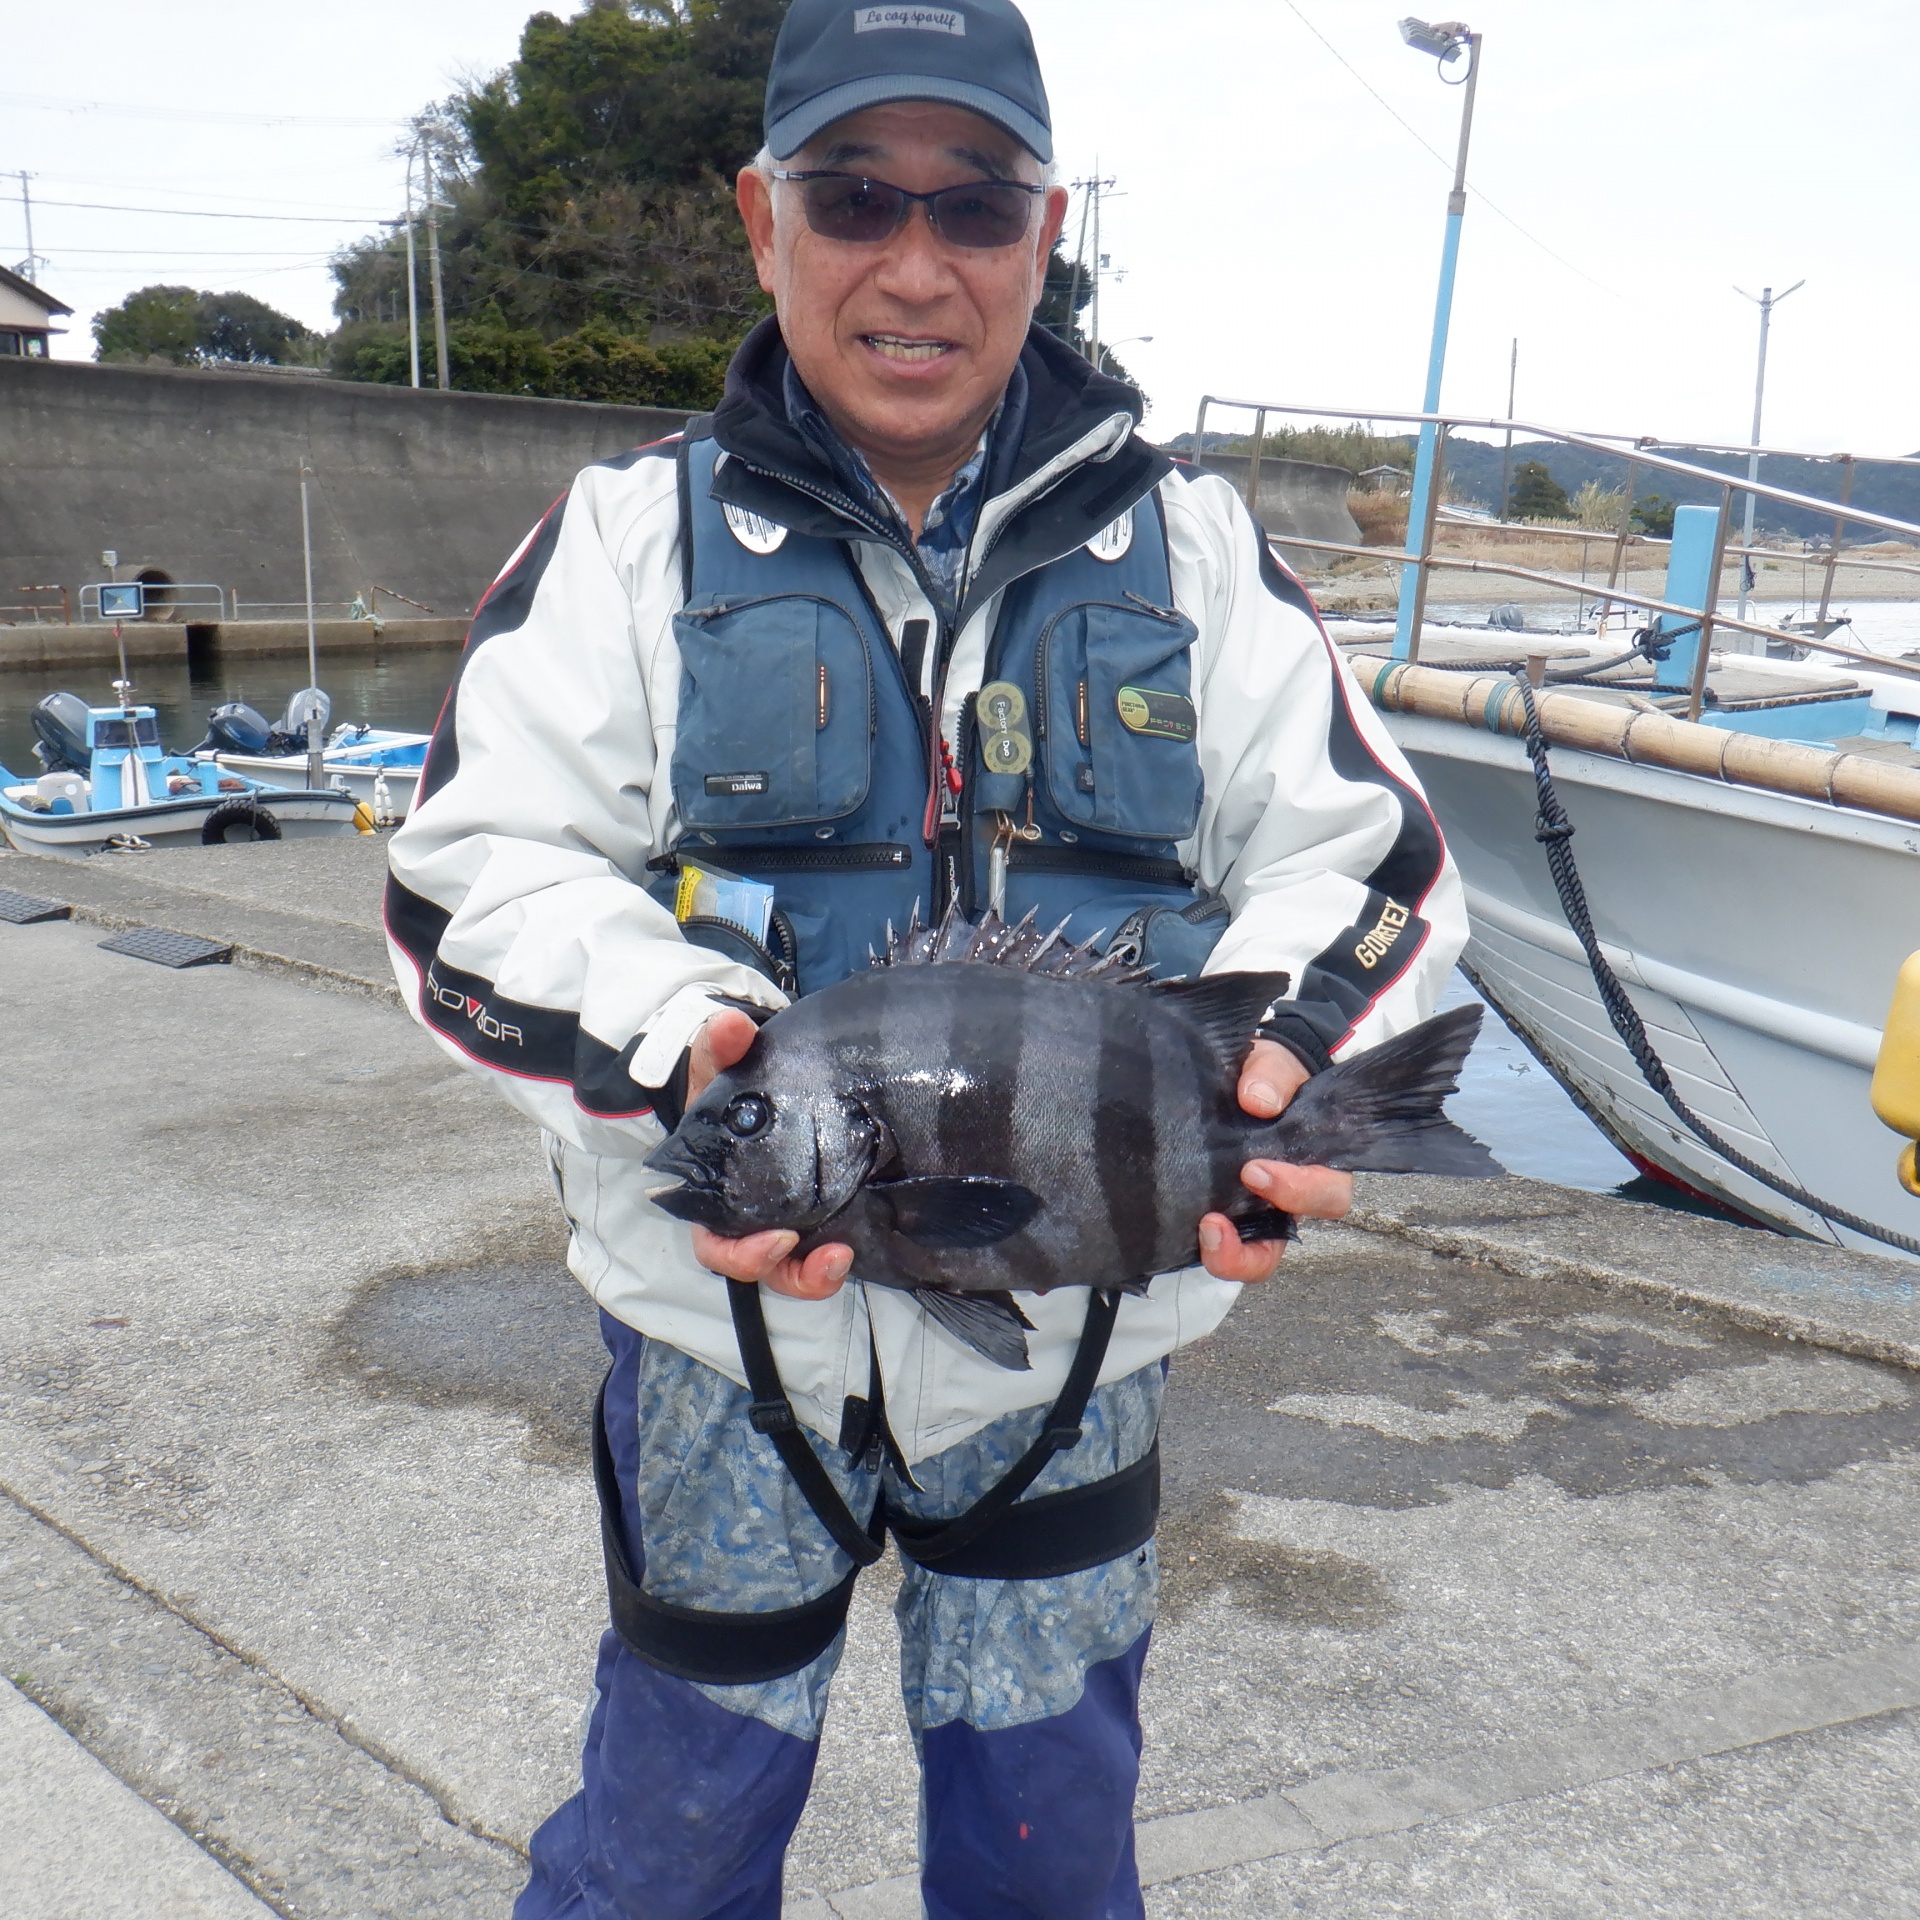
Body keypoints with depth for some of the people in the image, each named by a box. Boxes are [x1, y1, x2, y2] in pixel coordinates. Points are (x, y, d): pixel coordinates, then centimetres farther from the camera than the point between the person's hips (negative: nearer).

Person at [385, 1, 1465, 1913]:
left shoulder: (1188, 544, 3)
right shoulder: (634, 535, -1)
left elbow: (1364, 853, 2)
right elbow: (473, 882, -5)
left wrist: (1279, 1061, -19)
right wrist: (668, 1039, -25)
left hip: (1076, 1329, 2)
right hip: (729, 1309, -1)